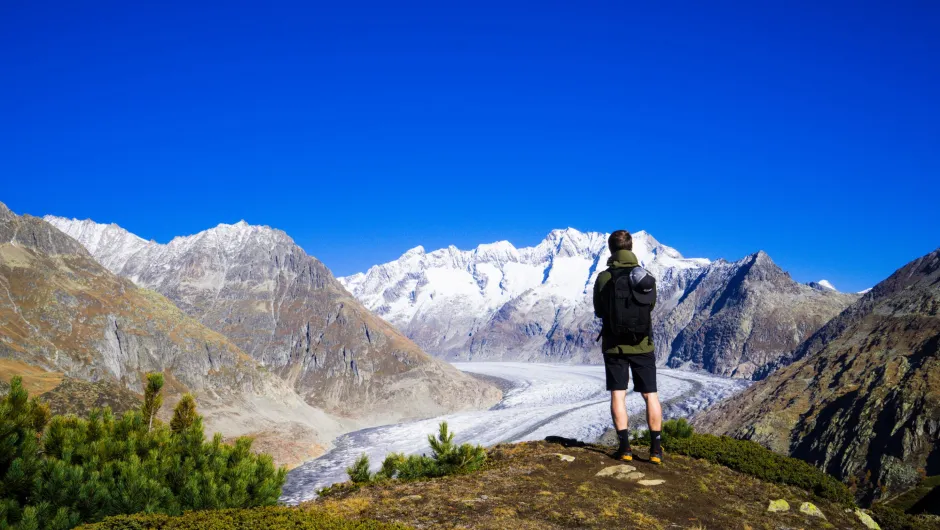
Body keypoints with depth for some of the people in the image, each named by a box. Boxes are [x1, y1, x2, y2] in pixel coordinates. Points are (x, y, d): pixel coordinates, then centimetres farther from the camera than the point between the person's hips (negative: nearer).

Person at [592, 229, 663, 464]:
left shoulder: (603, 278, -8)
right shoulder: (647, 277, -2)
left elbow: (598, 312, 2)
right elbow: (651, 306, 12)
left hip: (614, 345, -1)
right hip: (643, 345, 2)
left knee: (618, 395, 5)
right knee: (650, 395, 8)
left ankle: (625, 447, 2)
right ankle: (656, 448, 7)